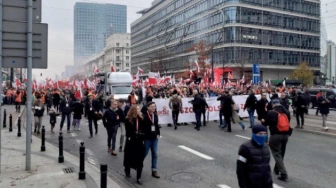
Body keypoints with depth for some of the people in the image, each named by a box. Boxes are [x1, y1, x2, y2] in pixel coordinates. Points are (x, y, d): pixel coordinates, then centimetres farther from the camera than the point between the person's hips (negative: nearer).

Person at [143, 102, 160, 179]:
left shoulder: (155, 115, 6)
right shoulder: (144, 116, -15)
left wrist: (158, 134, 7)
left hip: (155, 138, 6)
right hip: (147, 138, -6)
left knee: (155, 154, 8)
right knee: (144, 153, 8)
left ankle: (154, 171, 16)